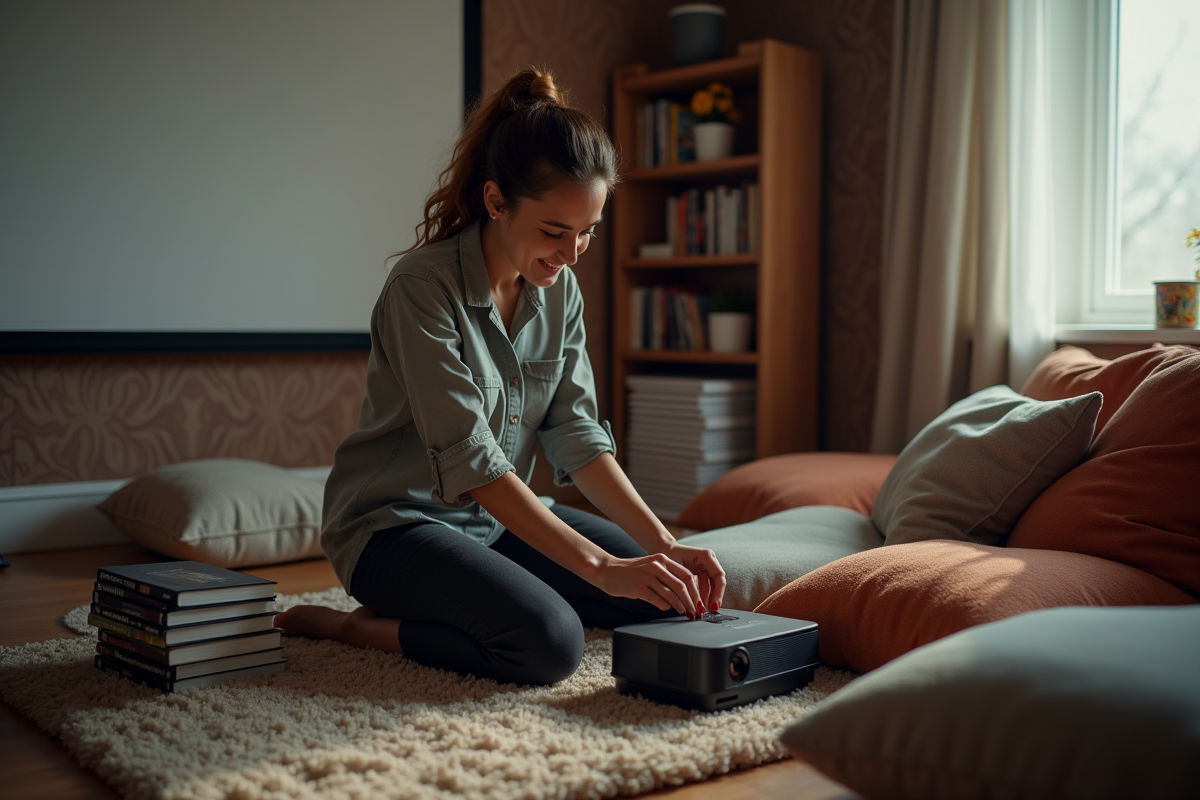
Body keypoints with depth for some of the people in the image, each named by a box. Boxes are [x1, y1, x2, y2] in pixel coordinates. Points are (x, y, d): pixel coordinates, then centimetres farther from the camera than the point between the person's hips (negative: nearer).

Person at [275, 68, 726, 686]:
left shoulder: (560, 291, 0)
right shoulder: (424, 286, -23)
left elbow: (575, 432, -2)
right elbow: (468, 461, -28)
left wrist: (663, 543, -15)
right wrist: (602, 568, -32)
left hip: (501, 515, 8)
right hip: (398, 520, -8)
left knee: (666, 594, 0)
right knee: (550, 642, -30)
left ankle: (430, 606, 6)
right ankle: (359, 627, -6)